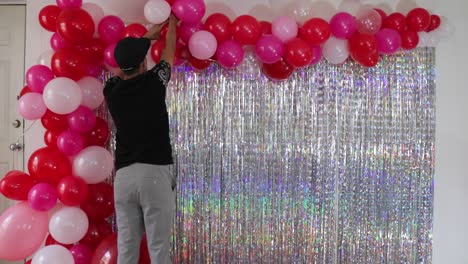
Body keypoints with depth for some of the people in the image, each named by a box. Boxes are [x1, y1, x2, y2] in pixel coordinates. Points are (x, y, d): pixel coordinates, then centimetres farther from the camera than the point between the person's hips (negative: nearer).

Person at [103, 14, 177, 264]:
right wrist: (172, 24, 35)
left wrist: (148, 35, 39)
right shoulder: (153, 82, -4)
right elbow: (169, 53, 17)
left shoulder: (111, 90, 6)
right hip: (154, 173, -4)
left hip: (123, 175, 4)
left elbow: (125, 60, 27)